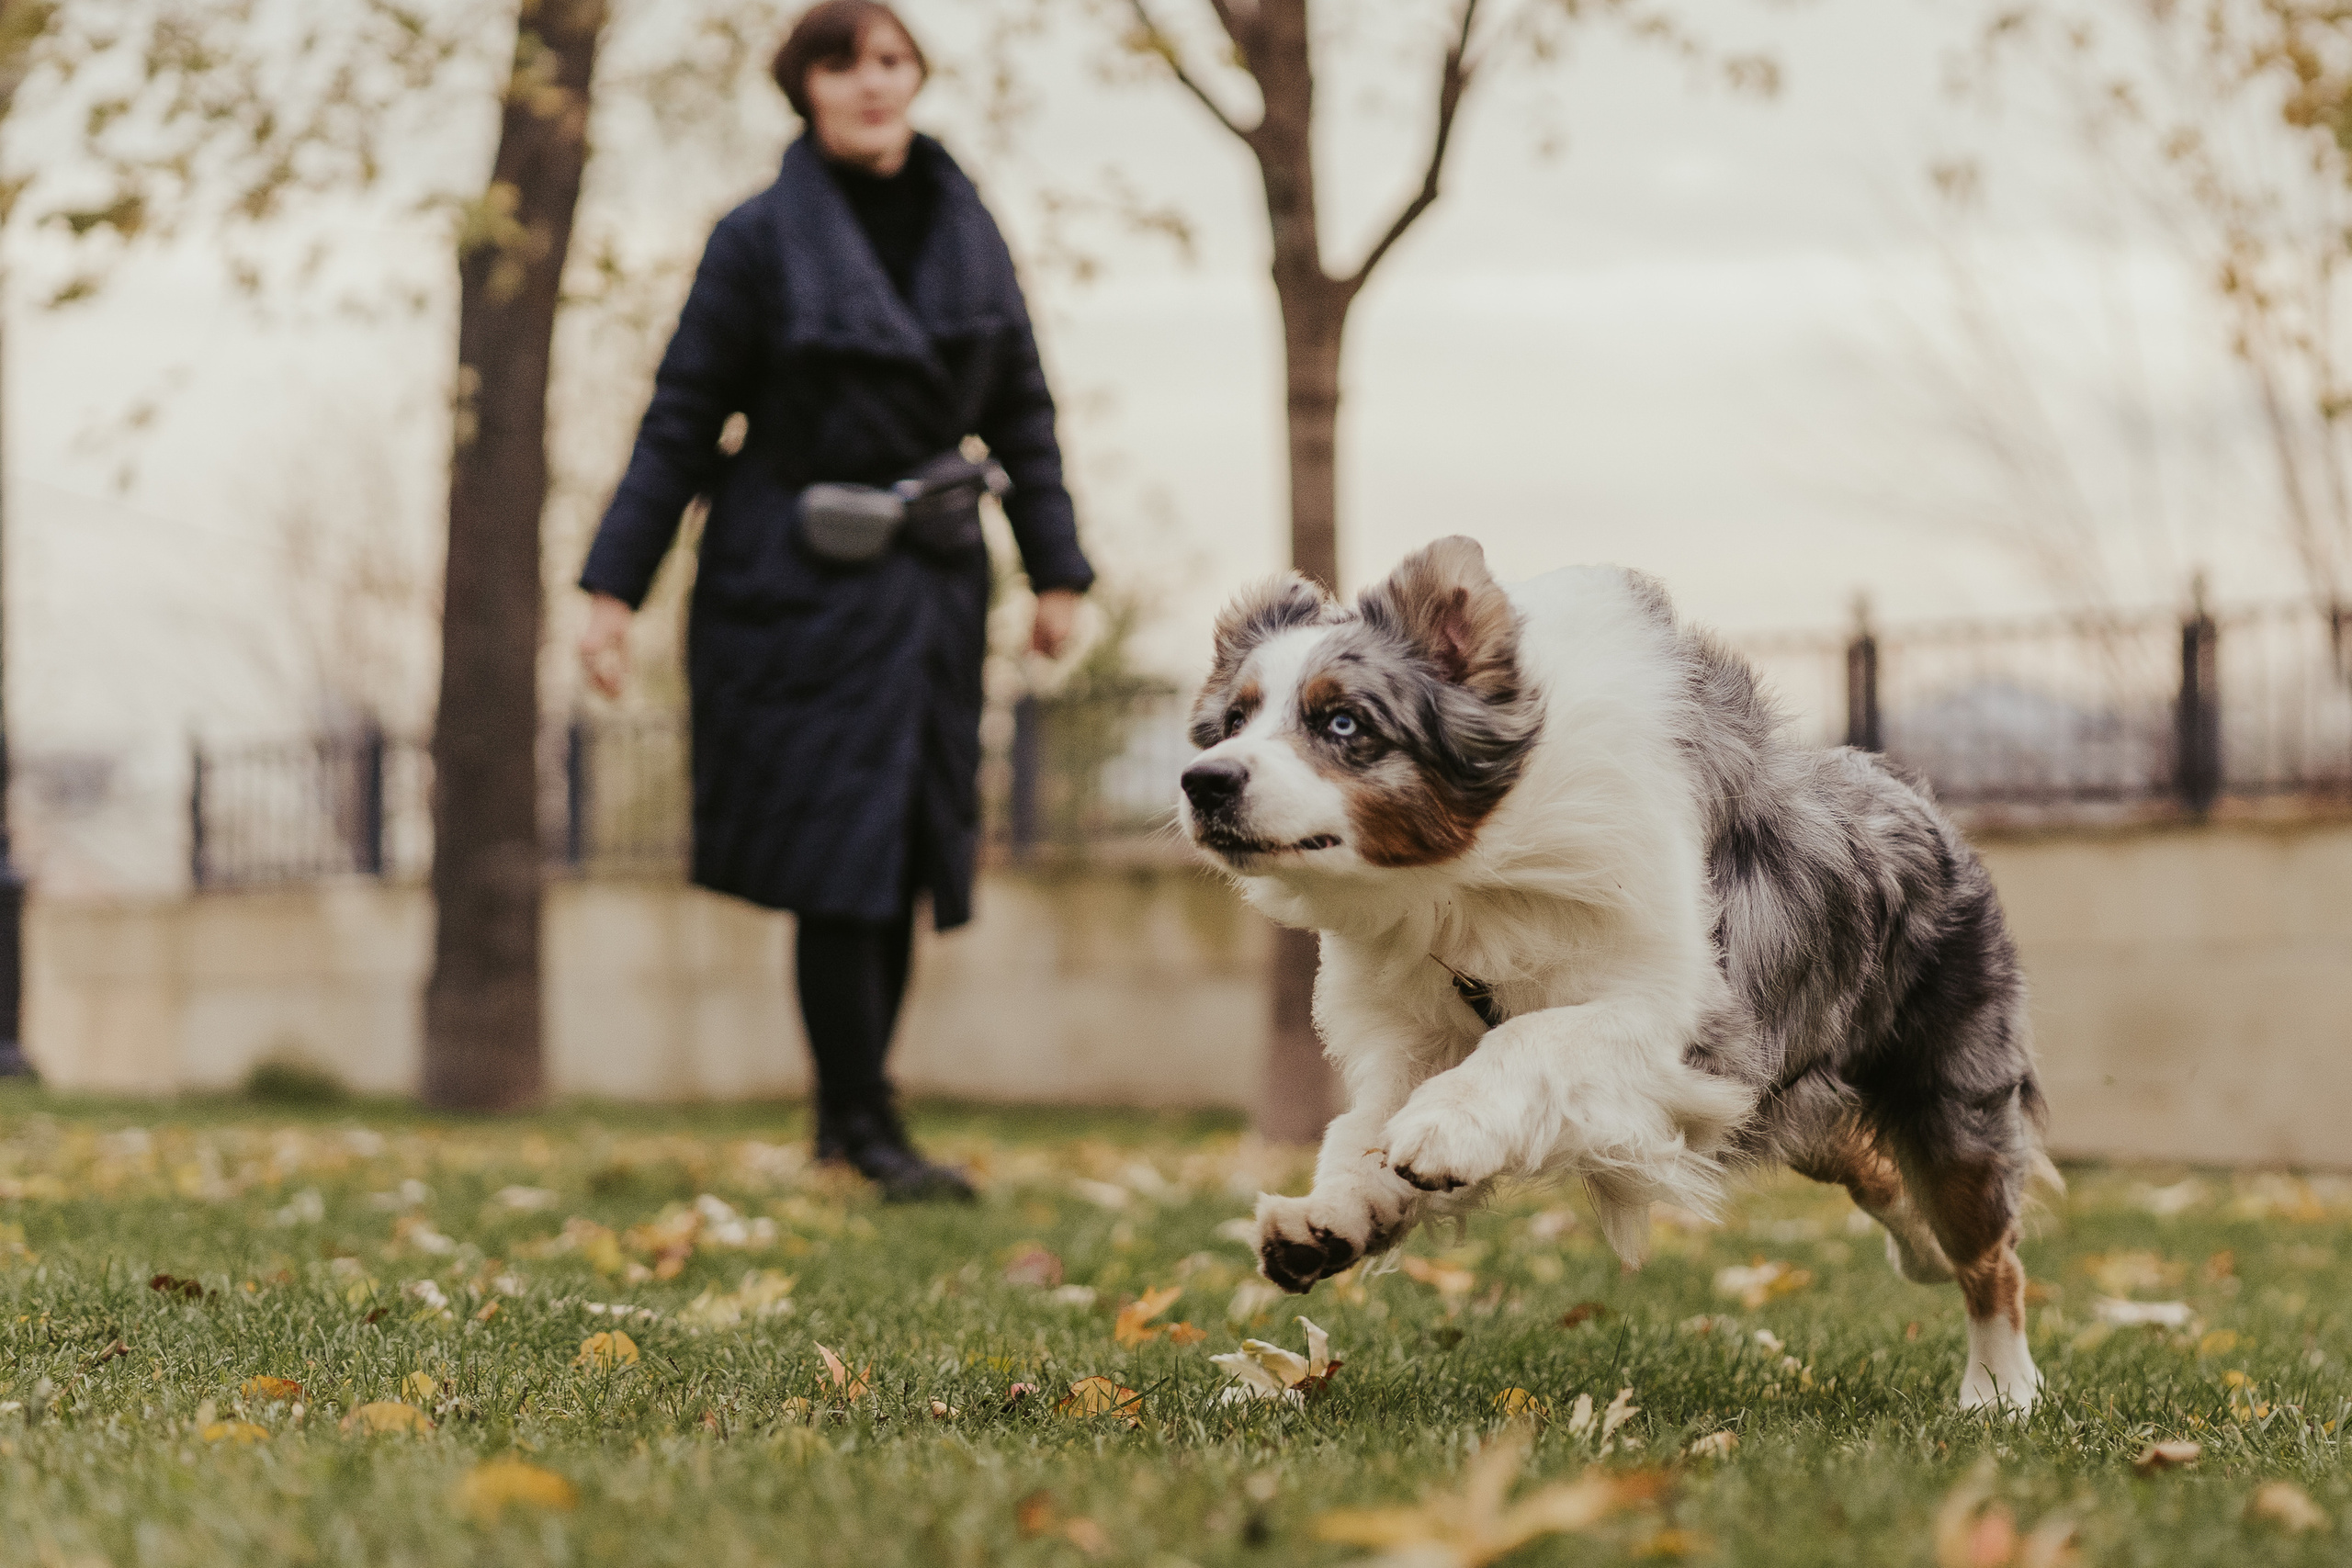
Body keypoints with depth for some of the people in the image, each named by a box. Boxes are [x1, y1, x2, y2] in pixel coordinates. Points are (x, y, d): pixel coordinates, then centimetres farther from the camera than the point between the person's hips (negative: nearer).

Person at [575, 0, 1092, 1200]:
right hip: (800, 591, -5)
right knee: (838, 854, -7)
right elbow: (680, 421, -5)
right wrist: (613, 589, -8)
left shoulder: (964, 227, 6)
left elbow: (1021, 411, 11)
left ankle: (845, 1115, 20)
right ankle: (865, 1126, 1)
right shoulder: (761, 238, -6)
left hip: (929, 588, 5)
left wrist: (1057, 572, 6)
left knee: (906, 853, 7)